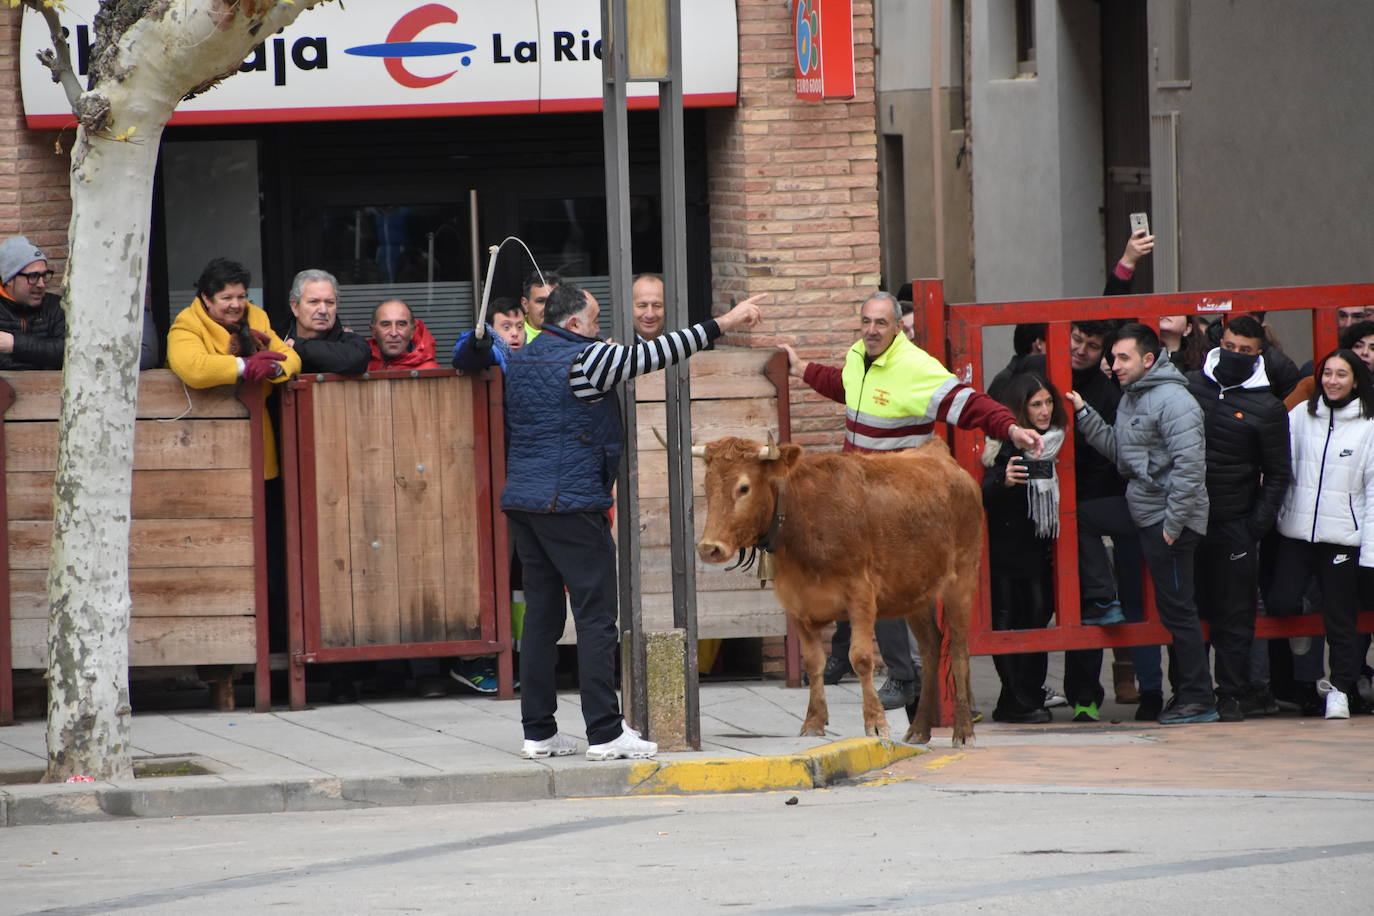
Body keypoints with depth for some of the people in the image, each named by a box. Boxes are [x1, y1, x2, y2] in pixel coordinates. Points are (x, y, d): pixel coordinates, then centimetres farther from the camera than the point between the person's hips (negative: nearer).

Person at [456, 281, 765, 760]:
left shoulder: (519, 361, 12)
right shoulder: (586, 359, -10)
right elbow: (653, 354, -13)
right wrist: (723, 324, -10)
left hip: (523, 503, 8)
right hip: (573, 505, -8)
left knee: (541, 614, 10)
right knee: (595, 617, -5)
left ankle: (538, 731, 10)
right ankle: (604, 733, -8)